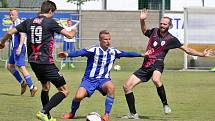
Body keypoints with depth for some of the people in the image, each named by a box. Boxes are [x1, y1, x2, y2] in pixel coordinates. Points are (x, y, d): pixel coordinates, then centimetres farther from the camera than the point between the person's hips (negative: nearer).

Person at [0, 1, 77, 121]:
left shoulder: (29, 22, 8)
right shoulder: (50, 22, -8)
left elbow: (10, 32, 11)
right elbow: (69, 35, -9)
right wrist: (73, 32, 16)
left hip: (33, 61, 8)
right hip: (46, 62, -7)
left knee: (45, 86, 29)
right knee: (64, 91, -3)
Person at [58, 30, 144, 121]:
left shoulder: (113, 52, 4)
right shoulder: (94, 50, -13)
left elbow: (127, 54, 14)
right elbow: (81, 52, -28)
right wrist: (68, 54, -45)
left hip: (103, 79, 3)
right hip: (89, 79, -3)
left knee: (111, 87, -33)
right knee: (78, 96, -24)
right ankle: (72, 113, 10)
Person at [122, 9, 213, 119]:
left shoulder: (171, 39, -1)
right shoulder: (154, 31, 10)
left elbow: (187, 49, 4)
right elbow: (144, 31, 33)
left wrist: (202, 54, -1)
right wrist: (142, 20, 17)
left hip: (157, 63, -5)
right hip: (145, 65, 5)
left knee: (156, 79, -41)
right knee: (127, 86, -1)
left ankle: (165, 104, -23)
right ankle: (133, 114, 10)